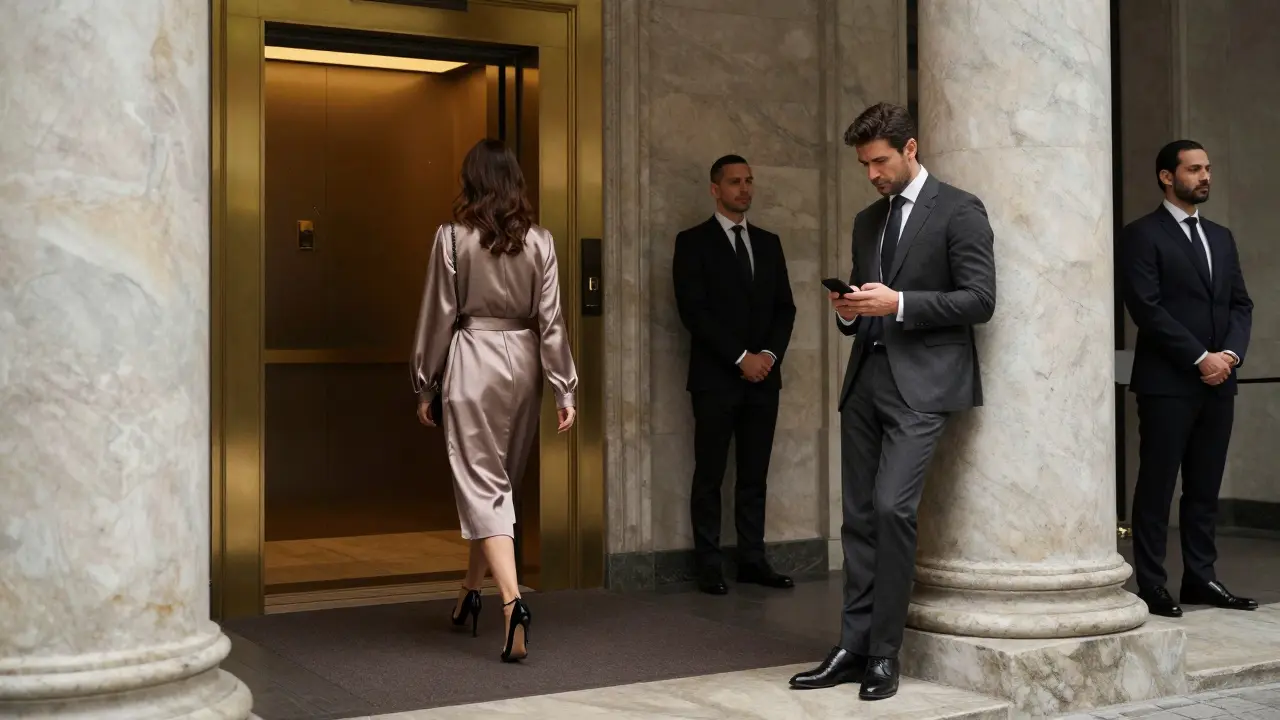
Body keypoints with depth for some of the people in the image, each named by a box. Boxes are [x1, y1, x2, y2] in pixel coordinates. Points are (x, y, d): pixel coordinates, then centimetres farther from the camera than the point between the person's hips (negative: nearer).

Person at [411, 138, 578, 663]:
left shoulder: (453, 237, -5)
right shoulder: (539, 241, 2)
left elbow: (438, 316, -3)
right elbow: (550, 319, 1)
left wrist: (426, 386, 6)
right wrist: (565, 388, 4)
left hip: (472, 363, -4)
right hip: (523, 363, 4)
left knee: (482, 485, -3)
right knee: (501, 481, 17)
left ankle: (512, 601, -18)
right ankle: (472, 591, 31)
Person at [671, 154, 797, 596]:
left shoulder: (768, 243, 15)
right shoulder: (693, 242, 0)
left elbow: (785, 307, 12)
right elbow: (693, 311, -9)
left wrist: (770, 354, -5)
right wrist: (741, 358, -13)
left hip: (763, 376, 4)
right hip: (716, 378, -4)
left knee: (754, 475, 6)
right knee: (710, 475, 0)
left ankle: (753, 560, 12)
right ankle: (709, 567, 5)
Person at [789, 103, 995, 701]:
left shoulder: (958, 211, -2)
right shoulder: (867, 220, 18)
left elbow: (979, 300, -10)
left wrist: (898, 304, -18)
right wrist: (849, 311, 0)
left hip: (921, 383, -7)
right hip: (865, 381, 7)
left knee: (892, 507, -17)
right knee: (860, 517, 6)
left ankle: (884, 654, -6)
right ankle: (854, 648, 12)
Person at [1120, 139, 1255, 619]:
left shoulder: (1221, 237, 18)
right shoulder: (1143, 235, -3)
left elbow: (1240, 305, 14)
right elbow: (1146, 308, -12)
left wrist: (1230, 354, -4)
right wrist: (1200, 357, -14)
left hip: (1219, 382, 6)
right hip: (1167, 382, -6)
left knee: (1205, 488, 9)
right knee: (1156, 487, -2)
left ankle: (1200, 578, 15)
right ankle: (1151, 587, 3)